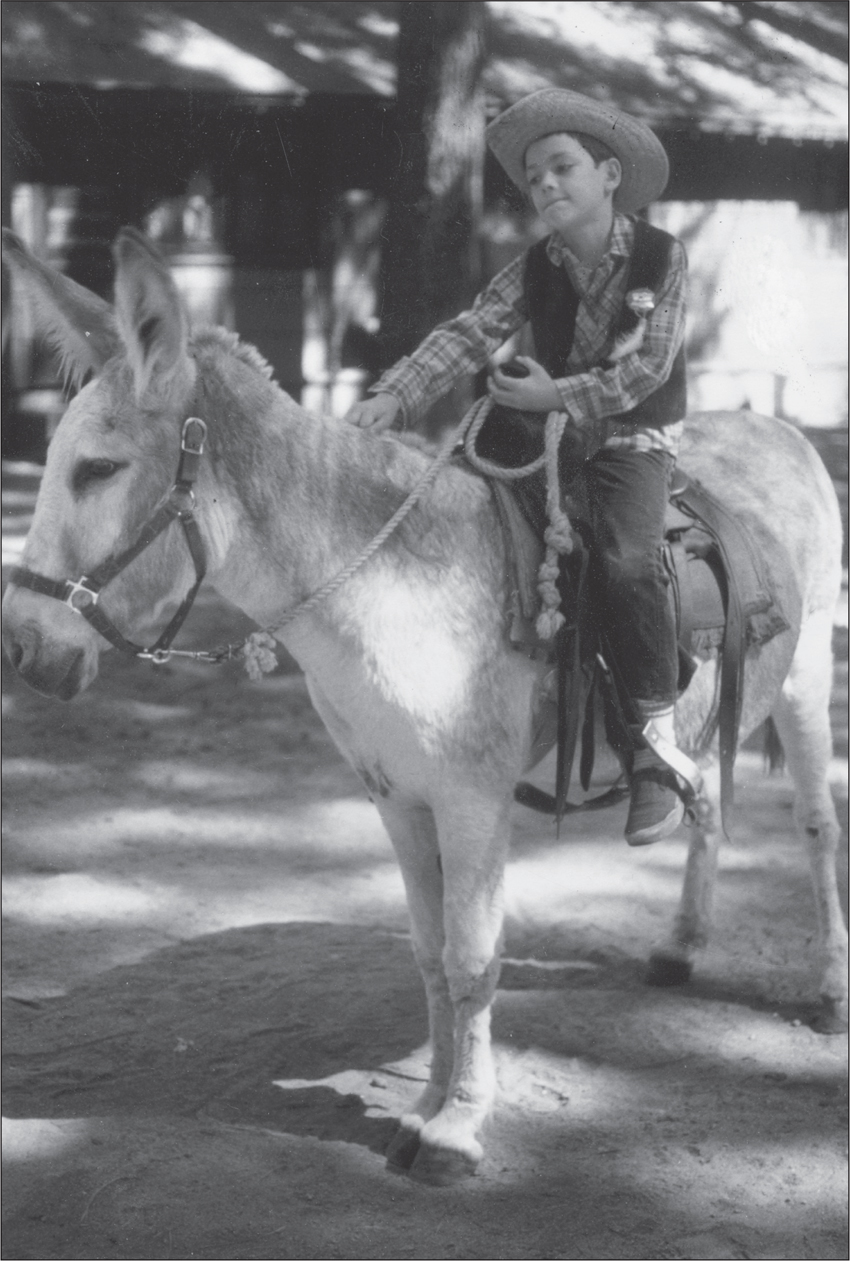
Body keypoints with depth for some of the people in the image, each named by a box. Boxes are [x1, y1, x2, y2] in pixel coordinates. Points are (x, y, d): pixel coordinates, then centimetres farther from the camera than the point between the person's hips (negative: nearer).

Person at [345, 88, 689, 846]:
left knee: (625, 560, -30)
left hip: (636, 438, -6)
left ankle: (658, 742, -24)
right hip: (551, 434, 6)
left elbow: (648, 367, -15)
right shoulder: (534, 270, 2)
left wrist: (557, 394, -20)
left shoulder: (662, 257, -9)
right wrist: (395, 397, -25)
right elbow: (469, 335, -10)